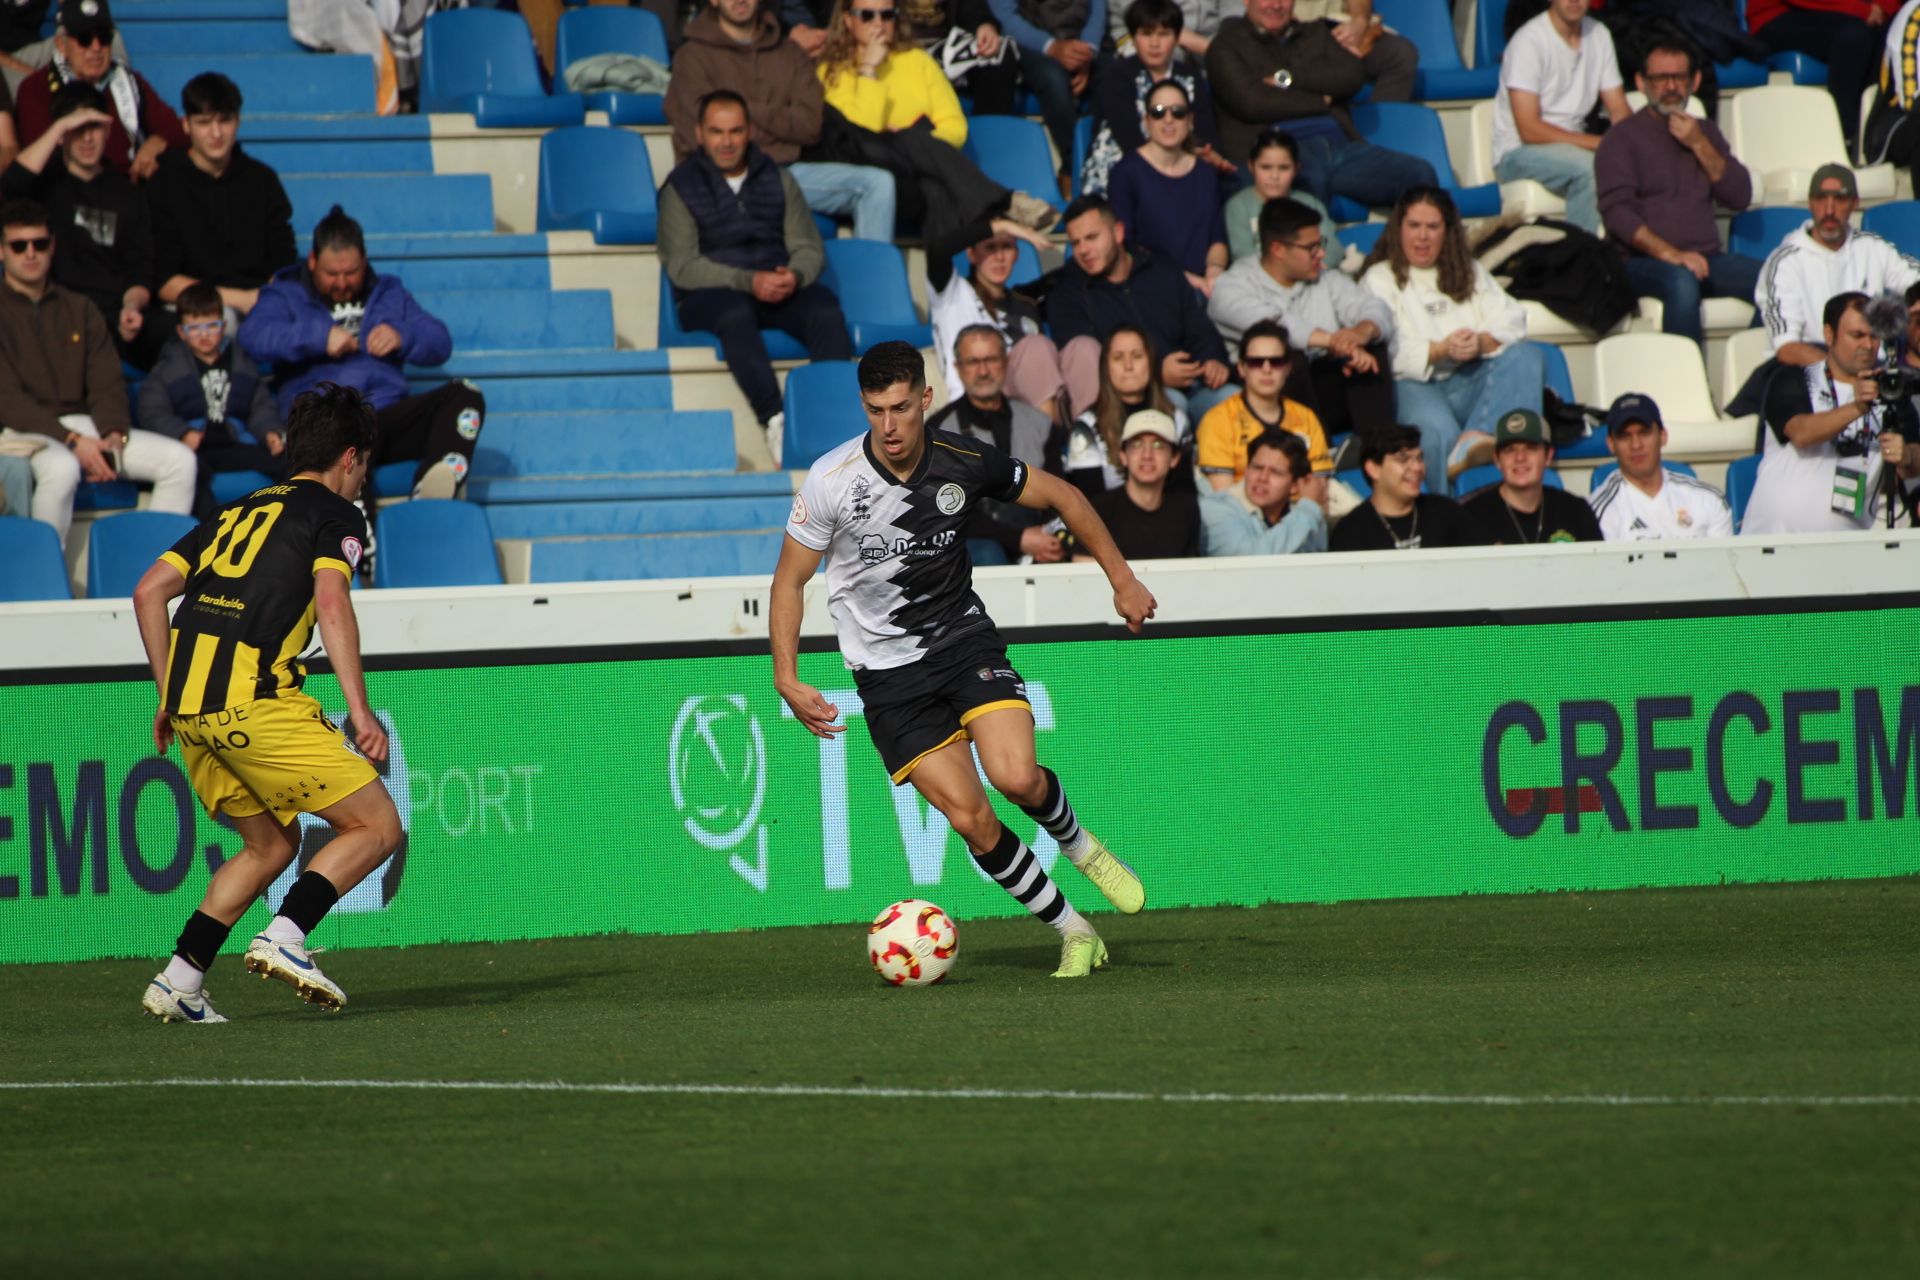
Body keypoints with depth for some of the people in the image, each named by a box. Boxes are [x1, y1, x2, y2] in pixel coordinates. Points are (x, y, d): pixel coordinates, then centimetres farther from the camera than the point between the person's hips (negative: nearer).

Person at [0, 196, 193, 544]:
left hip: (83, 424, 6)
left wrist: (114, 435, -11)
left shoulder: (80, 310, 18)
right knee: (61, 469, -40)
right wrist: (73, 441, -18)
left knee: (179, 460, -13)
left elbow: (107, 384, 11)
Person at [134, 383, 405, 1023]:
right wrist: (359, 710, -15)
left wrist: (169, 697, 24)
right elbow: (331, 602, -12)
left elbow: (149, 591, 20)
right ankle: (284, 937, -17)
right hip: (255, 700, -7)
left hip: (189, 706, 7)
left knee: (271, 844, 22)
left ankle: (178, 981, 13)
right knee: (377, 826, 1)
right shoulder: (336, 514, 6)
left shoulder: (236, 511, 26)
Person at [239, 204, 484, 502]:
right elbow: (253, 334, -4)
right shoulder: (286, 295, 18)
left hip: (388, 413, 4)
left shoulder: (389, 293, 29)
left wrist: (403, 336, -3)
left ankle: (429, 494, -48)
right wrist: (319, 336, -15)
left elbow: (440, 343, 19)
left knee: (465, 396, -21)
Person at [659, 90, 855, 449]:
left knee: (825, 309, -30)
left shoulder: (778, 180, 17)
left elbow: (809, 248, 11)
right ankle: (773, 419, -50)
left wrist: (795, 276, -15)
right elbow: (681, 266, -5)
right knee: (736, 314, -39)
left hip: (777, 284, 3)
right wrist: (748, 282, -19)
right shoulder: (681, 187, 5)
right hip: (708, 295, -3)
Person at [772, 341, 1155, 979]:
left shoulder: (965, 461, -10)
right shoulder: (831, 480, -15)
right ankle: (1074, 932, 6)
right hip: (888, 672, -1)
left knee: (1016, 777, -23)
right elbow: (790, 580, -3)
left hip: (965, 639, 1)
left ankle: (1080, 846, 10)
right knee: (971, 820, -10)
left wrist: (1122, 579, 8)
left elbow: (1062, 496, 7)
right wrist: (787, 679, -12)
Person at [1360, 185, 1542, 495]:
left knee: (1526, 357, -26)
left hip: (1470, 383, 4)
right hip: (1414, 387, -4)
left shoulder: (1472, 274, 26)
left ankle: (1478, 436, -48)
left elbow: (1511, 324, 10)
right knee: (1437, 430, -39)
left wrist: (1482, 343, -13)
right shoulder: (1379, 280, 12)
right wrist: (1440, 351, -18)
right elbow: (1385, 351, -5)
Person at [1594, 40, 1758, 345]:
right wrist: (1670, 254, -22)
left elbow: (1740, 197, 11)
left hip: (1706, 258, 5)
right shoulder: (1622, 138, 4)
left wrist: (1700, 146, -2)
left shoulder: (1706, 132, 21)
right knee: (1681, 281, -38)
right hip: (1642, 263, -5)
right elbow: (1616, 211, -9)